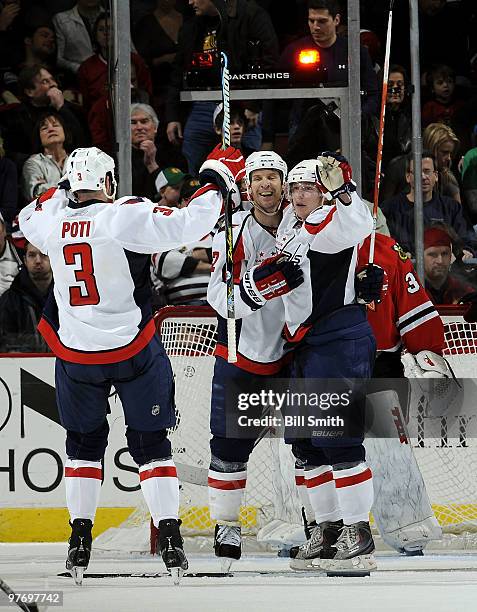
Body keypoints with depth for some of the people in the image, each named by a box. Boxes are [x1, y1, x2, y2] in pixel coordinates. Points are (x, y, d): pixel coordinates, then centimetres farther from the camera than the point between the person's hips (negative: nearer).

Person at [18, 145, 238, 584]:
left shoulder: (52, 219, -1)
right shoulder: (126, 216, -15)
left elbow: (28, 217, 23)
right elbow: (186, 226, -20)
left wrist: (63, 190, 25)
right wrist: (216, 186, -7)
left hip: (75, 355, 3)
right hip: (133, 350, -3)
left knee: (84, 442, 19)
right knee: (150, 443, 7)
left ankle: (80, 540, 13)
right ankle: (170, 539, -2)